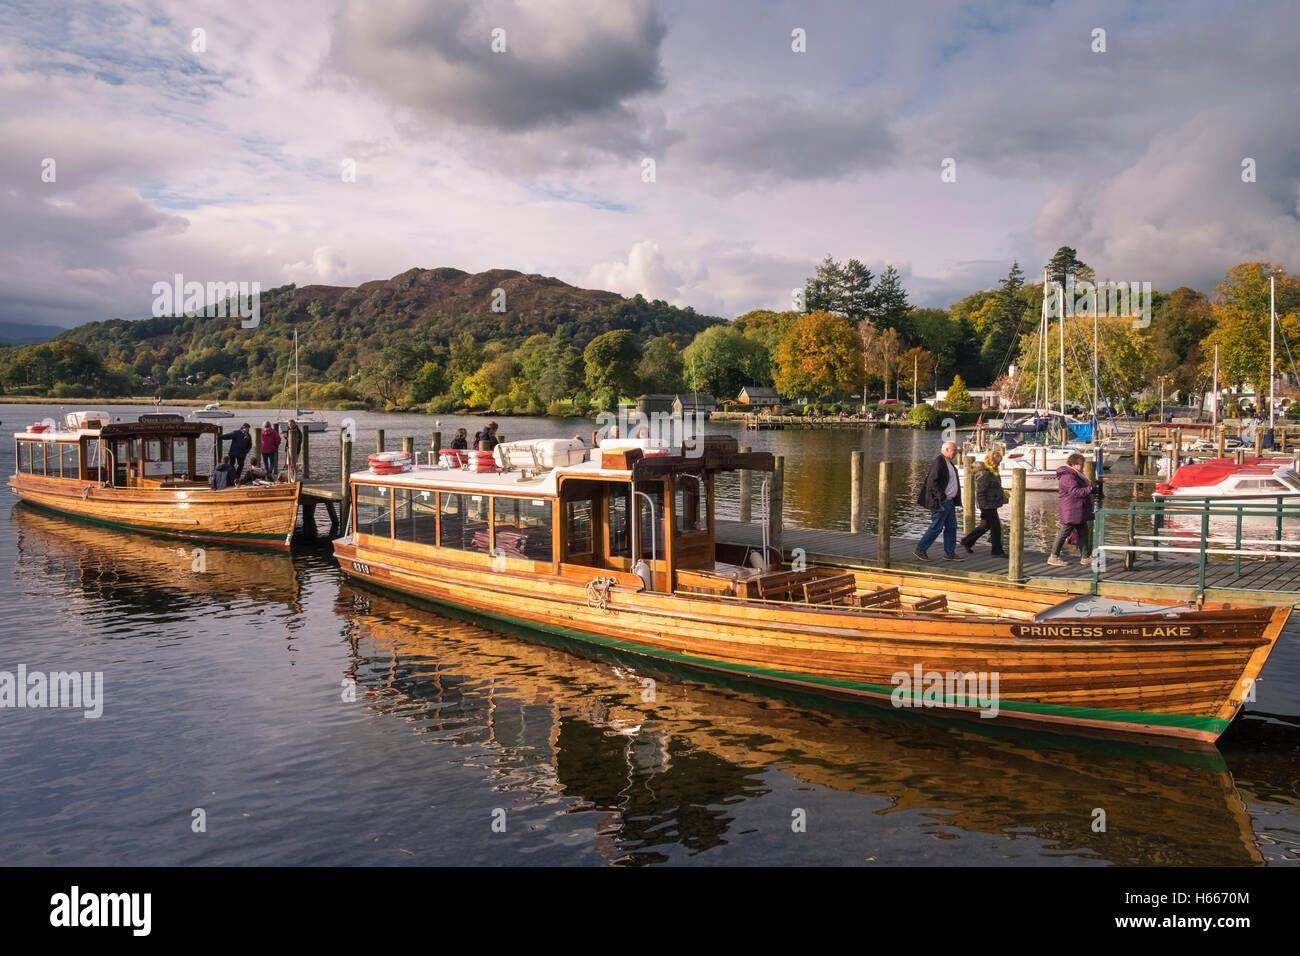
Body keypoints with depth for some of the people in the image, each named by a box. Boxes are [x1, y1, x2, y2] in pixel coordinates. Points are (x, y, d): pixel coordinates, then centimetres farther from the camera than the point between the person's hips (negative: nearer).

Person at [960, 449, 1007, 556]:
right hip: (988, 505, -10)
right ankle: (997, 551, 6)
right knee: (996, 526, -4)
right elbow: (980, 492, -22)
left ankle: (967, 542, 26)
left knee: (986, 525, 17)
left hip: (992, 504, 10)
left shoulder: (991, 470, 11)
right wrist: (983, 508, -23)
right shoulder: (983, 473, -21)